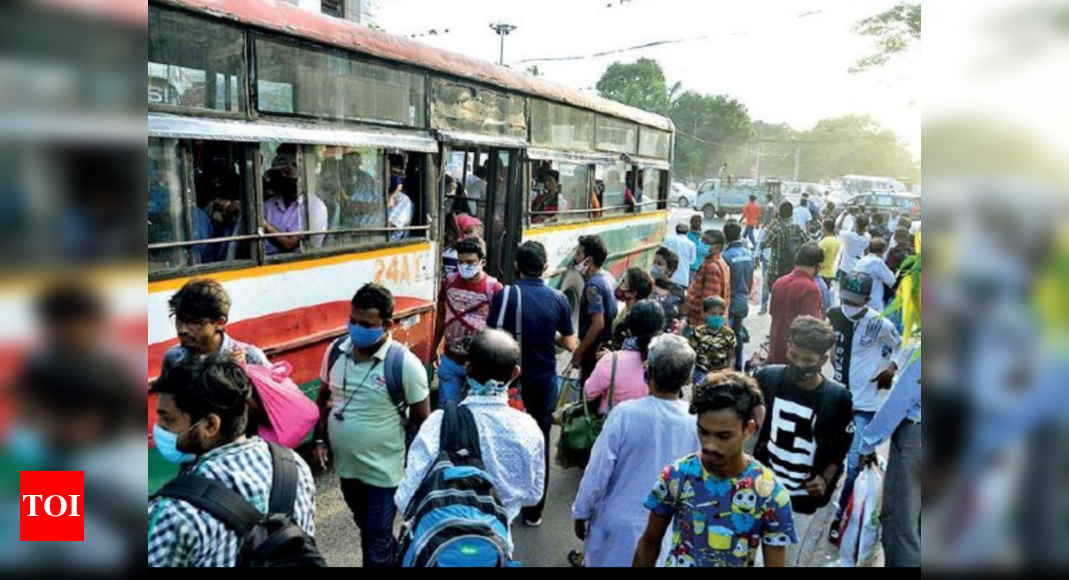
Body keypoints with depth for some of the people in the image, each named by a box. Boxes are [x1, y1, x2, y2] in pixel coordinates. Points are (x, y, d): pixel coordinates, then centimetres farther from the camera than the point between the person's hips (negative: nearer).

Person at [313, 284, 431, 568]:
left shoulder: (405, 364, -22)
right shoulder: (336, 350, -7)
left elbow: (421, 421, -12)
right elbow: (325, 397, 9)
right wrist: (320, 439, 4)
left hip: (383, 471, -6)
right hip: (345, 465, 6)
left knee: (376, 542, 9)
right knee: (367, 528, 27)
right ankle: (395, 558, 52)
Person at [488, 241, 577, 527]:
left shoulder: (506, 295, -14)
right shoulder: (559, 299, -6)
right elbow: (571, 344, 1)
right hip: (544, 382, 2)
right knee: (539, 443, 13)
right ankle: (534, 511, 24)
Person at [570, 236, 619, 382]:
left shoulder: (593, 285, -22)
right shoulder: (608, 277, 6)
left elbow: (598, 324, -25)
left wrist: (578, 352, -19)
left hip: (595, 349, -9)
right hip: (607, 345, 9)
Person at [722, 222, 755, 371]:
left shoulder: (726, 255, -20)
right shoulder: (749, 254, 0)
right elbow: (751, 281, 10)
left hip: (729, 302, -6)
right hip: (743, 302, 6)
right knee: (739, 334, 18)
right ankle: (738, 367, 28)